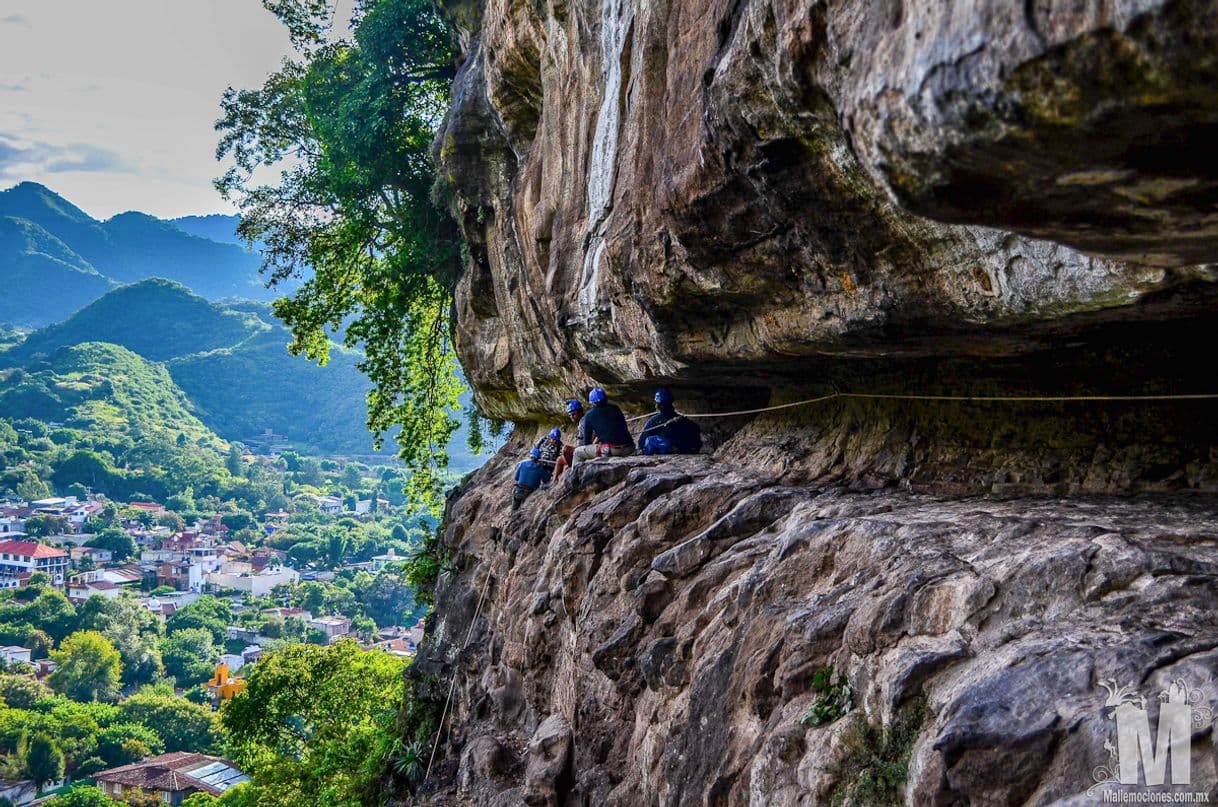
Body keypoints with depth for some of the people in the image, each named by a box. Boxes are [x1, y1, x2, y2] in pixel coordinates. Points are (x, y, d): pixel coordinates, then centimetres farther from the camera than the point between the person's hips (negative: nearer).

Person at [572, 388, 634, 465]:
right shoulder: (615, 409, 18)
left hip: (609, 450, -5)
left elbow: (586, 440, 13)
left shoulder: (589, 416, 8)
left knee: (577, 453, 13)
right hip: (628, 450, 5)